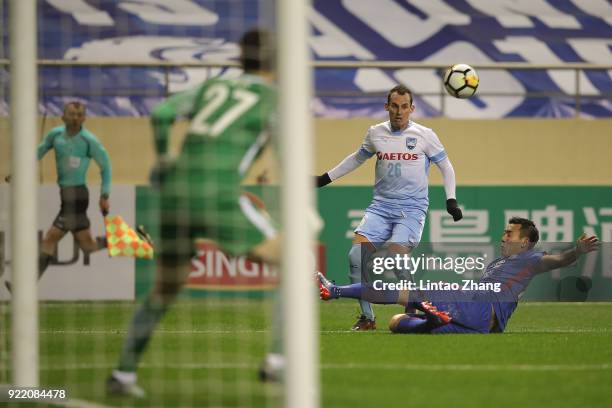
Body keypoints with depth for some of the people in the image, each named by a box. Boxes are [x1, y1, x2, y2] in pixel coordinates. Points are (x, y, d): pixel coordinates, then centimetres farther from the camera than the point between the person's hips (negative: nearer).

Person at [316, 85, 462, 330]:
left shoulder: (425, 135, -1)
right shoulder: (375, 133, 8)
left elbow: (446, 166, 10)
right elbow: (358, 158, 27)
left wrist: (451, 200, 0)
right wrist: (326, 178, 27)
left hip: (412, 208, -4)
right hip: (381, 206, 4)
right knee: (356, 255, -15)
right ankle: (367, 318, -2)